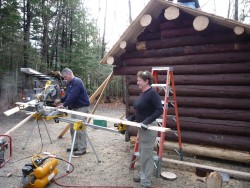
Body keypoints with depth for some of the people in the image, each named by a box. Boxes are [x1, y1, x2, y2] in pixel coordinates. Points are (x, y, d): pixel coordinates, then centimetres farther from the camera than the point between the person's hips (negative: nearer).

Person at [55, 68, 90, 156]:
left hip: (82, 107, -10)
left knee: (80, 128, -9)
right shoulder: (69, 83, 14)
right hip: (74, 108, 10)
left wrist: (64, 105, -22)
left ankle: (82, 149, 0)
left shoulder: (77, 82, -17)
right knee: (72, 127, 13)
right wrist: (60, 100, 7)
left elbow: (73, 96, -25)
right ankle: (75, 146, 25)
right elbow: (67, 95, 22)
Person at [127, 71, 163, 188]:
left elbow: (159, 110, -23)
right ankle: (143, 175, 37)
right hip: (141, 126, 10)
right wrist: (131, 118, 9)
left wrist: (147, 121, -31)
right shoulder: (142, 93, 11)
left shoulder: (152, 93, -17)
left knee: (146, 154, 0)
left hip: (148, 127, -10)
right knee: (142, 152, 20)